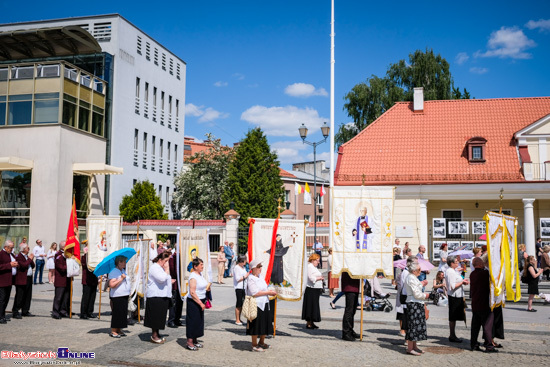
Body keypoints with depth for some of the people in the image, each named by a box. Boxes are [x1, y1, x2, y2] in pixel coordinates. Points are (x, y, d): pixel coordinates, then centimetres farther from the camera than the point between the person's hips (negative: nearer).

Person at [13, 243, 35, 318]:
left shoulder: (28, 256, 19)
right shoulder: (19, 257, -10)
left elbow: (33, 266, 17)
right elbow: (23, 265, -24)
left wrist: (31, 259, 1)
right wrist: (29, 259, -13)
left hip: (29, 279, 9)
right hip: (21, 280, -9)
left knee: (28, 296, 11)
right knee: (19, 296, -5)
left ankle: (25, 311, 20)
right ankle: (15, 312, 3)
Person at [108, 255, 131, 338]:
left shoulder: (123, 271, 16)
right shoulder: (113, 272, -13)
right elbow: (112, 285, -22)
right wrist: (121, 278, -21)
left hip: (124, 296, 9)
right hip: (117, 296, -9)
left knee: (123, 313, 10)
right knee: (117, 313, -5)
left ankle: (119, 330, 18)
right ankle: (113, 331, 4)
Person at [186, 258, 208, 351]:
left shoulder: (200, 274, 10)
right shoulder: (193, 276, -19)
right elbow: (192, 292, -23)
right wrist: (200, 303, -22)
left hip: (200, 301, 9)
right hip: (193, 302, -9)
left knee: (198, 321, 13)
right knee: (192, 321, -5)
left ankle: (194, 340, 24)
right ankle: (189, 342, 2)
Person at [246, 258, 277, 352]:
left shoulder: (260, 278, 15)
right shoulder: (251, 279, -13)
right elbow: (255, 293, -21)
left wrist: (271, 292, 5)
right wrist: (268, 292, -17)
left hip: (264, 304, 9)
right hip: (256, 305, -9)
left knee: (265, 325, 15)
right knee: (256, 325, -1)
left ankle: (261, 342, 31)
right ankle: (254, 345, 12)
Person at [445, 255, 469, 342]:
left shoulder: (453, 271, 15)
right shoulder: (450, 272, -18)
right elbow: (453, 286, -22)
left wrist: (463, 281, 9)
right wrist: (462, 282, -13)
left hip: (458, 296, 10)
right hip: (454, 297, -10)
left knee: (454, 317, 14)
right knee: (453, 318, -2)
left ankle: (452, 335, 21)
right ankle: (452, 336, 5)